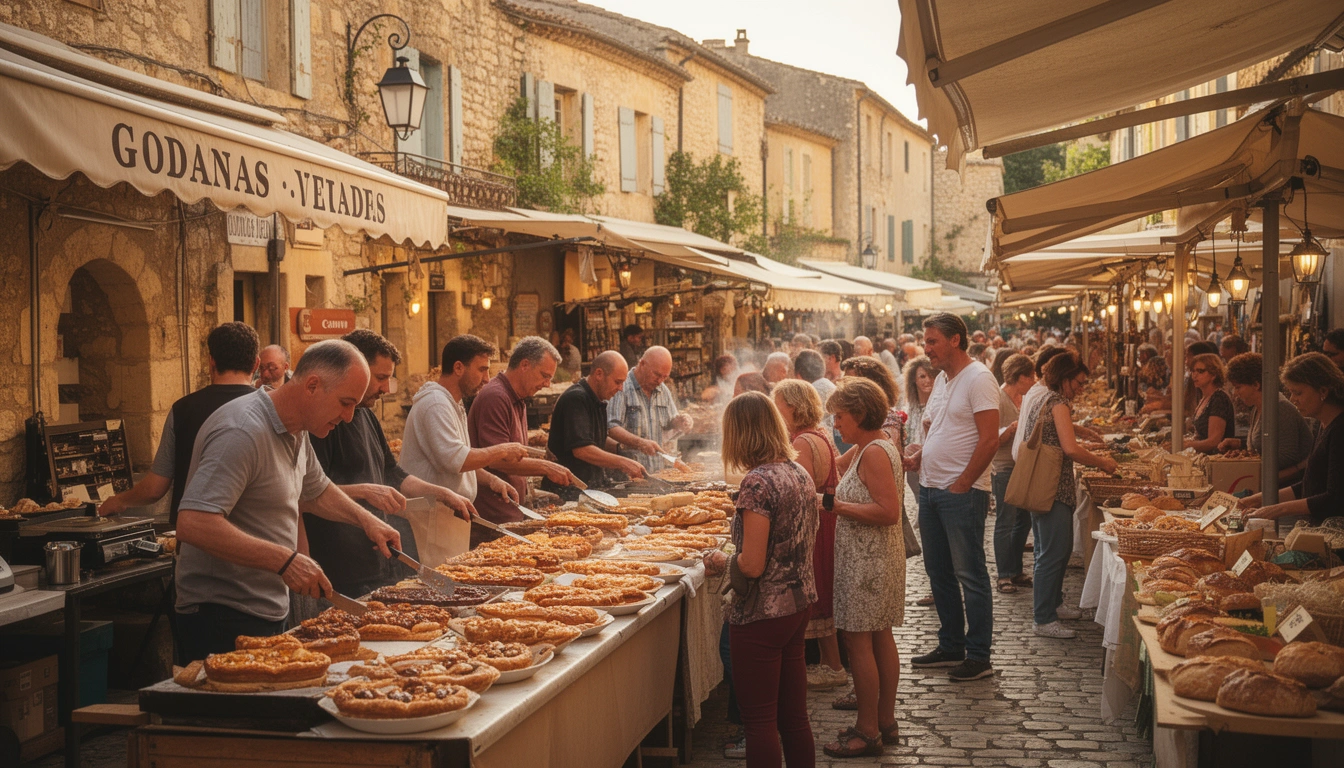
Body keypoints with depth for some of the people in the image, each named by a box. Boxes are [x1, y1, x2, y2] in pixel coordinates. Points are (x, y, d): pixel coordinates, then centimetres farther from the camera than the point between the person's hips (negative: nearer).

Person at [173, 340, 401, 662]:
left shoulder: (296, 432, 10)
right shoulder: (243, 432, -22)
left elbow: (316, 491, 29)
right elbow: (193, 524, -31)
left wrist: (364, 518, 12)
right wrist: (285, 561, -30)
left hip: (268, 614, 9)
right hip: (223, 619, -9)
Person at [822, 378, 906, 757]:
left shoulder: (873, 453, -19)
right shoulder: (878, 447, 13)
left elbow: (889, 511, -25)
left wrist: (837, 506, -22)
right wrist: (837, 502, 10)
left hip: (867, 562, -11)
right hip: (879, 557, 11)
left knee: (858, 641, -4)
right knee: (880, 638, 15)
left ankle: (868, 731, 4)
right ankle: (886, 721, 24)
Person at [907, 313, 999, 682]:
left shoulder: (978, 378, -12)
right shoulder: (942, 379, 15)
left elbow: (989, 440, -18)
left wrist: (962, 484, -16)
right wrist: (916, 457, 4)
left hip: (962, 493, -9)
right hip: (931, 489, 9)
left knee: (969, 575, -1)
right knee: (938, 572, 15)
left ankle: (979, 657, 7)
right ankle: (951, 647, 26)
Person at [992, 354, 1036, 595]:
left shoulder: (1022, 397, 12)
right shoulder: (998, 398, -13)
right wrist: (1016, 426, -28)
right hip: (1004, 468, -8)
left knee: (1024, 521, 11)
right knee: (1005, 522, -2)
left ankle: (1016, 572, 22)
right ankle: (1004, 576, 5)